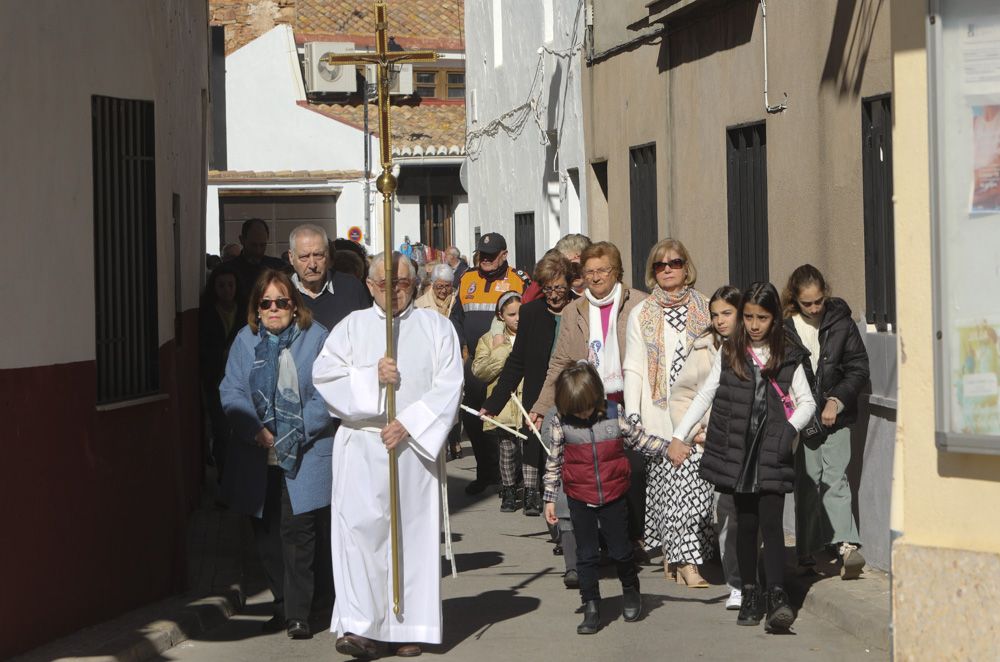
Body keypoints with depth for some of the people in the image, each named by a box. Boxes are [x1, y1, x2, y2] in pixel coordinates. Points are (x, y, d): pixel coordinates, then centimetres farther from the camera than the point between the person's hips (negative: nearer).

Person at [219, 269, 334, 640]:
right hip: (257, 460, 4)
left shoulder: (316, 338, 1)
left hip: (304, 457, -4)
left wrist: (297, 432, -14)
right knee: (267, 536, 8)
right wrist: (255, 430, -13)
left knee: (297, 533, -8)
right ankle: (283, 606, 21)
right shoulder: (246, 340, 10)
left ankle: (298, 614, -3)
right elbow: (231, 391, 2)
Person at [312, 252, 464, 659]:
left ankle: (409, 626, 7)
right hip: (362, 445, 0)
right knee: (360, 528, -11)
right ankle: (360, 626, -15)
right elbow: (324, 374, 0)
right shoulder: (352, 327, 11)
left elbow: (448, 385, -1)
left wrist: (409, 423, -11)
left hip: (416, 447, 0)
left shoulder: (436, 327, 9)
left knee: (413, 531, 1)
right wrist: (371, 376, -12)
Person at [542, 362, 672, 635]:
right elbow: (553, 461, 0)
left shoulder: (614, 413, -7)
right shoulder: (560, 421, -7)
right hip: (580, 500, 0)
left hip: (613, 496, 0)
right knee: (586, 555, 5)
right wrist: (550, 499, 2)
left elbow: (638, 438, 7)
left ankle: (631, 590, 36)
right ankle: (591, 609, 13)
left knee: (620, 550, 10)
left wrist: (668, 448, -2)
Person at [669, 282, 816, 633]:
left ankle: (777, 597, -18)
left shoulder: (787, 356, 5)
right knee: (746, 523, 6)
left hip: (771, 450, -2)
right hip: (737, 449, 2)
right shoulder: (730, 354, 8)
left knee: (771, 522, -12)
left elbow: (807, 401, 9)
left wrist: (790, 428, -9)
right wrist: (679, 436, 3)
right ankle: (750, 594, 14)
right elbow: (705, 396, 10)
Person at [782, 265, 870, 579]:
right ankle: (807, 553, 9)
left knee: (835, 477, -11)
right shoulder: (783, 328, -2)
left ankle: (846, 545, -20)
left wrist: (837, 401, -7)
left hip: (835, 415, 0)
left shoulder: (840, 322, 1)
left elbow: (858, 368, 5)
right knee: (806, 482, 3)